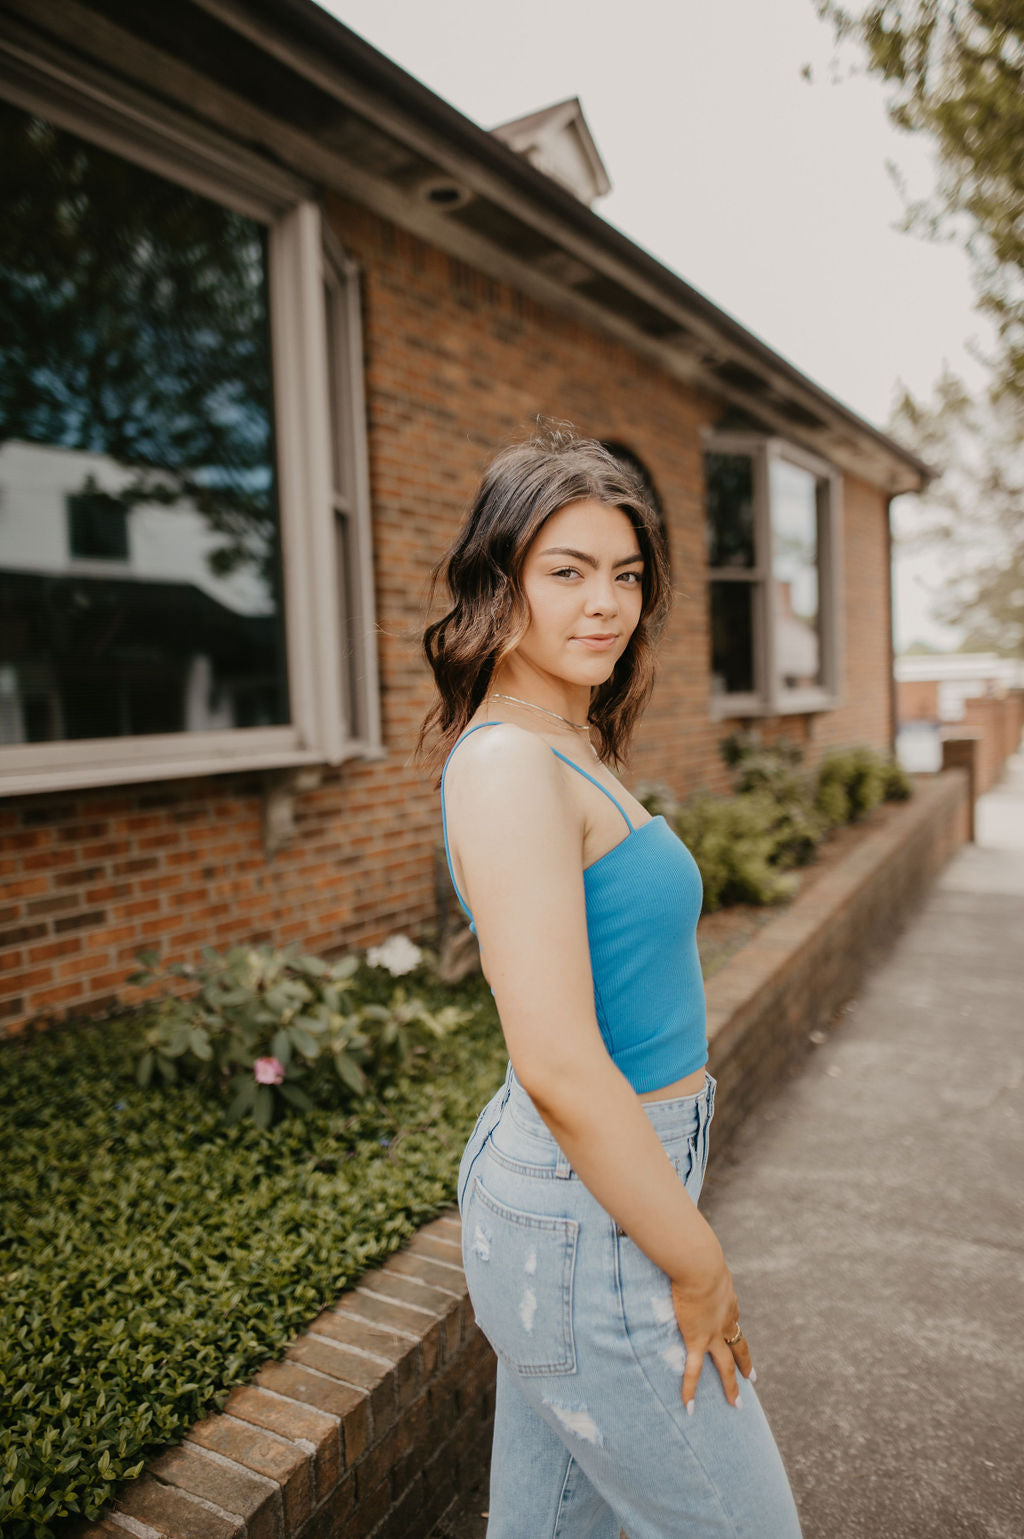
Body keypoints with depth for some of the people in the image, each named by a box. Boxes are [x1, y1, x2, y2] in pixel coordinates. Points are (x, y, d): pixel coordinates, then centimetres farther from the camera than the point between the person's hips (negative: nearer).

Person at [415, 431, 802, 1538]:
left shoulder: (566, 752, 8)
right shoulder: (509, 765, -23)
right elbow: (560, 1067, -27)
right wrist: (696, 1265, -14)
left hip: (575, 1182, 9)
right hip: (594, 1227, -9)